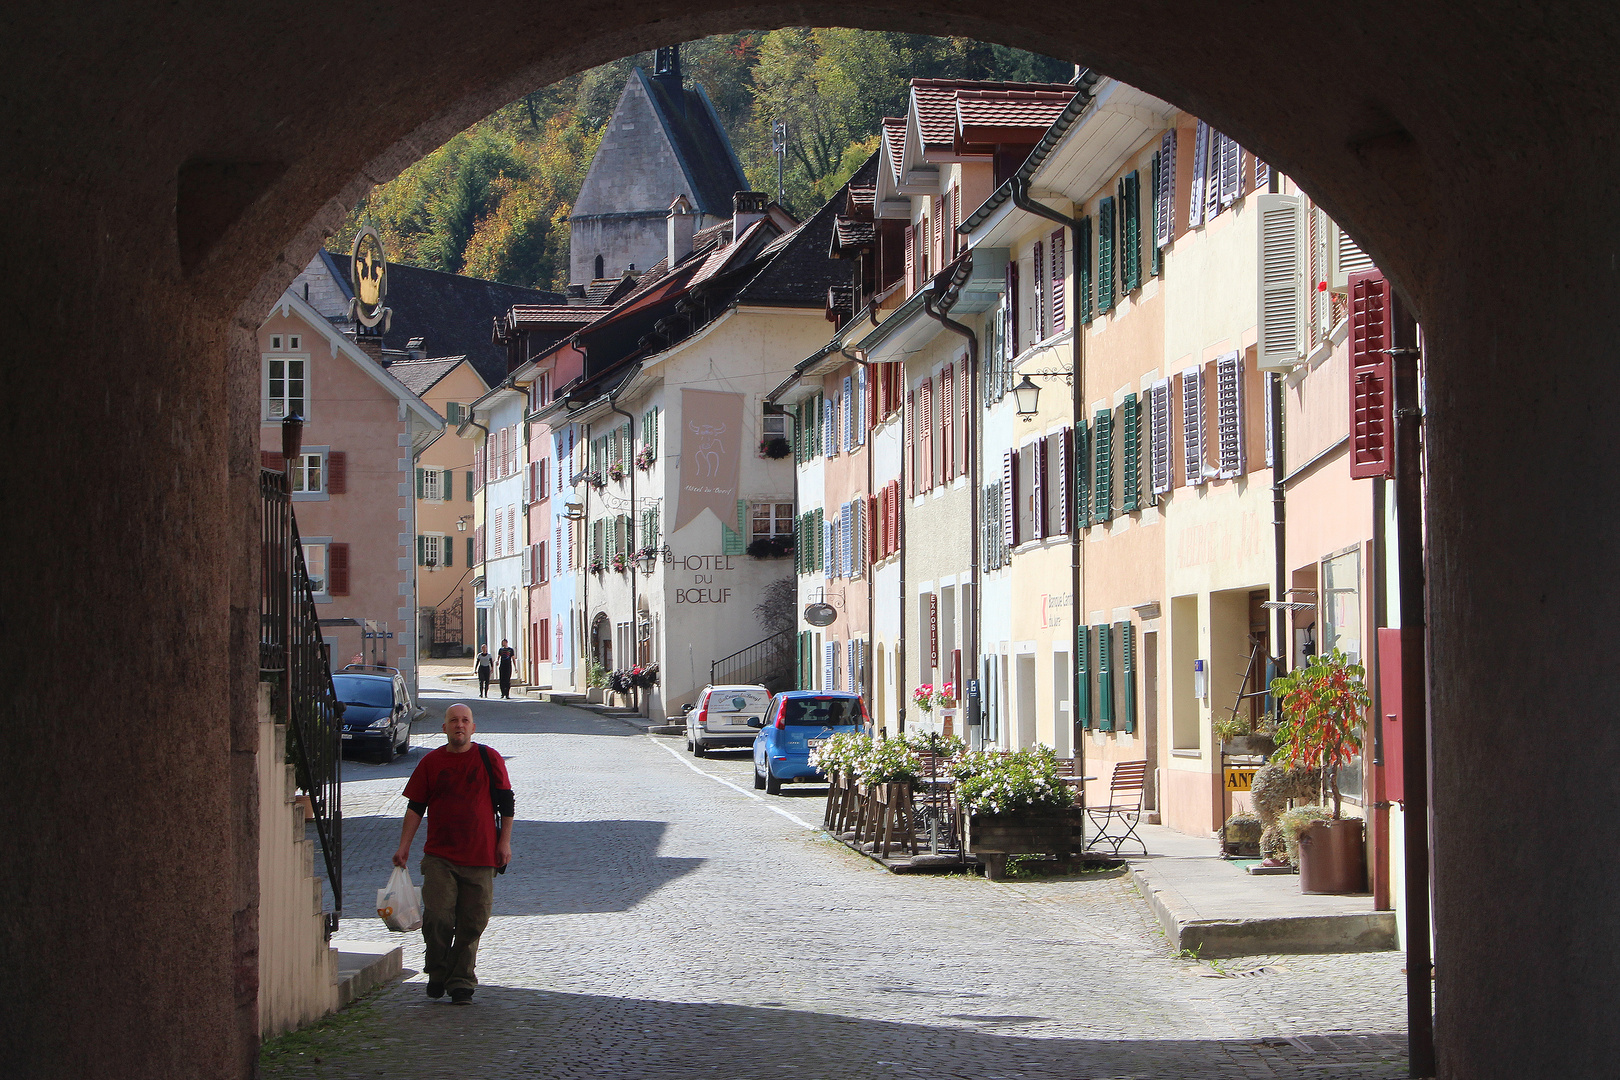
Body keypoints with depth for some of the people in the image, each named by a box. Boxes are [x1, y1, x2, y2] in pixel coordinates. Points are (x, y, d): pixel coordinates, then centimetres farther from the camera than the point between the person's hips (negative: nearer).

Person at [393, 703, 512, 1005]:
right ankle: (438, 973, 11)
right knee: (437, 916, -10)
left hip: (480, 856, 0)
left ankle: (461, 981, 11)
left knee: (472, 922, 0)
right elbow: (415, 807, 10)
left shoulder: (489, 759, 4)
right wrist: (404, 846, 3)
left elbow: (506, 802, 8)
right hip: (439, 855, 0)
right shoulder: (431, 762, 7)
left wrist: (504, 841, 2)